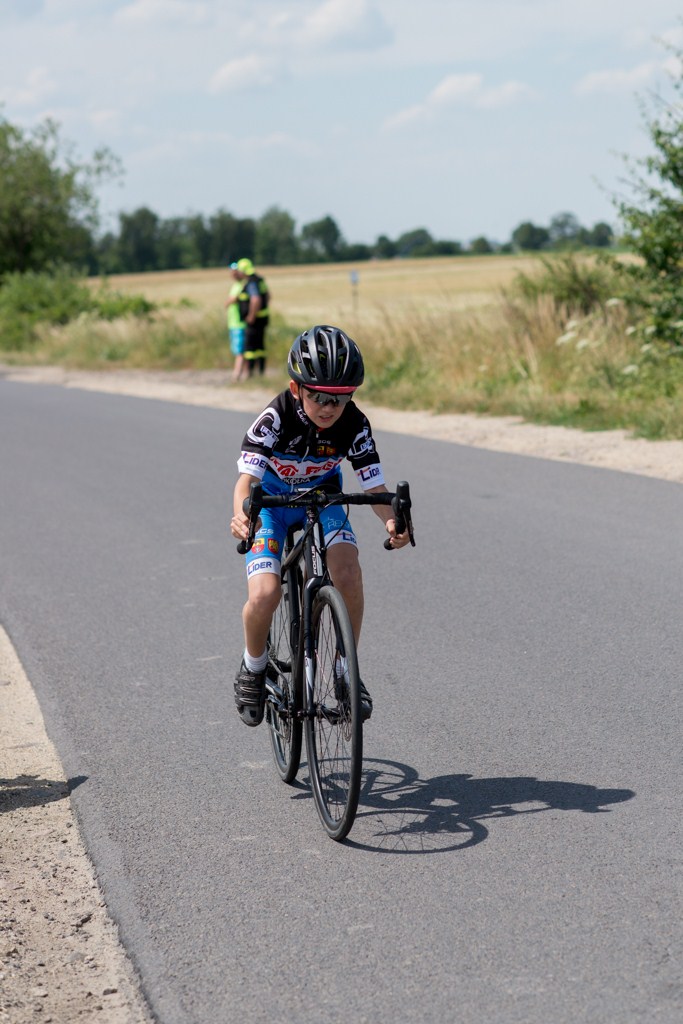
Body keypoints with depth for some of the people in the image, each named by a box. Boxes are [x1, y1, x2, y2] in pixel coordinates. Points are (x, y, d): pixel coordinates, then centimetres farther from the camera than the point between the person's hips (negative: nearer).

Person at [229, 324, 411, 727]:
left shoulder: (355, 425, -22)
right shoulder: (276, 418, -30)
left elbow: (374, 485, -22)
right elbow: (247, 478, -36)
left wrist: (392, 520, -44)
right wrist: (241, 514, -58)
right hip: (271, 501, -2)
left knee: (348, 573, -26)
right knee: (265, 595, -22)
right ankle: (254, 668, 9)